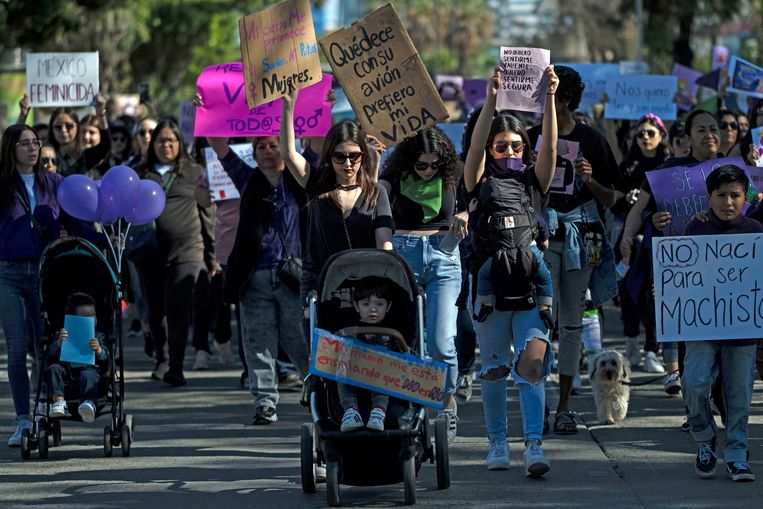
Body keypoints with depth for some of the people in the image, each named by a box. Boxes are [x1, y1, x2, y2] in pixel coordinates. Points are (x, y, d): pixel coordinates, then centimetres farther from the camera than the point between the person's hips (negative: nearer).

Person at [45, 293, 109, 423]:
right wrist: (59, 342, -10)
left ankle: (89, 403, -63)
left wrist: (98, 349, -14)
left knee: (88, 376, -36)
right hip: (65, 367, 2)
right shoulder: (65, 334, 24)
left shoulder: (98, 336, 25)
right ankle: (58, 400, -43)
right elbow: (52, 353, 11)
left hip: (88, 367, -2)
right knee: (53, 369, -29)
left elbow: (104, 356, 10)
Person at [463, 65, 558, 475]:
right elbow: (476, 145, -9)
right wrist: (491, 100, -22)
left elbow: (549, 147, -2)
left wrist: (549, 99, -14)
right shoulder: (481, 182, 7)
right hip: (490, 281, 0)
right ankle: (497, 442, 22)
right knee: (493, 367, 8)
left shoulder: (533, 181, 12)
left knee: (533, 363, -13)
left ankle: (534, 446, -18)